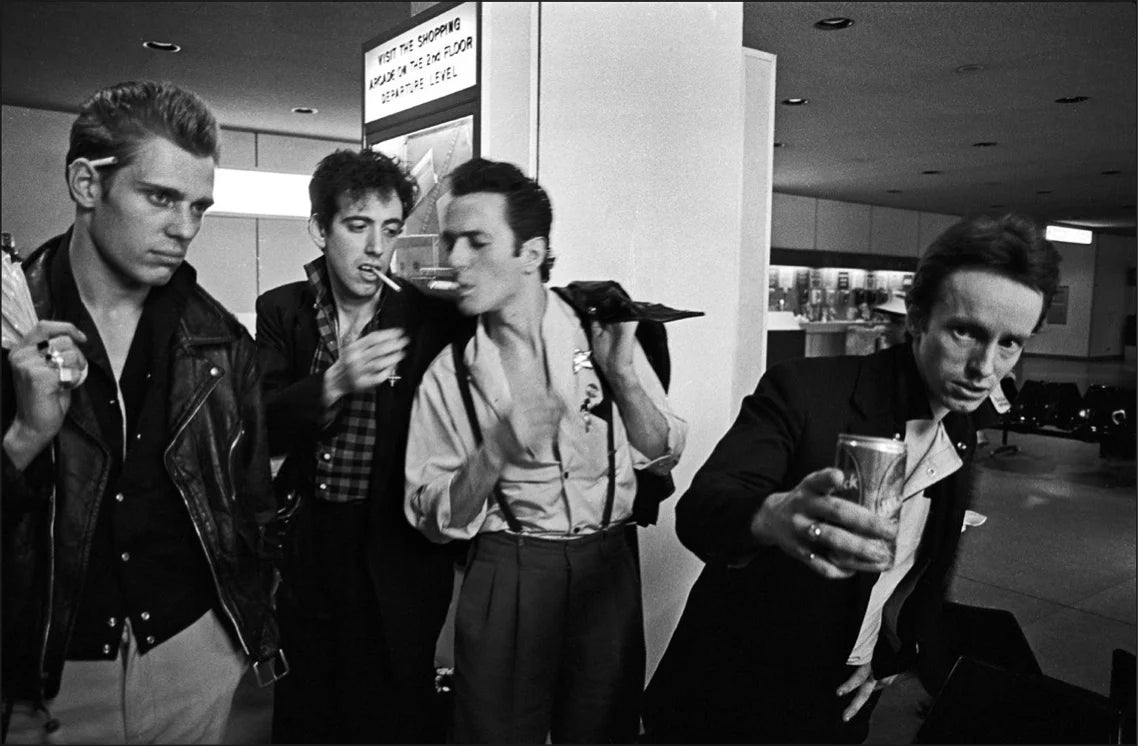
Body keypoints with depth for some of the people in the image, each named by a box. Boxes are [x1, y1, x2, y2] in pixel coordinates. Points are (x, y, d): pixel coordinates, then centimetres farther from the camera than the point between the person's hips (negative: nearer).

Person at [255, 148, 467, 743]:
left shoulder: (430, 315, -5)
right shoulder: (282, 310, 1)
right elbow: (258, 428, -8)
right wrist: (335, 384, -25)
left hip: (397, 562, -2)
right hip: (303, 554, 2)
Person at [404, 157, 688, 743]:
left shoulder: (599, 331, -4)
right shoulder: (449, 373, -5)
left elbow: (664, 457, -3)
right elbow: (434, 520, -5)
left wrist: (622, 376, -20)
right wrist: (496, 453, -22)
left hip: (608, 567, 1)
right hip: (503, 578, 0)